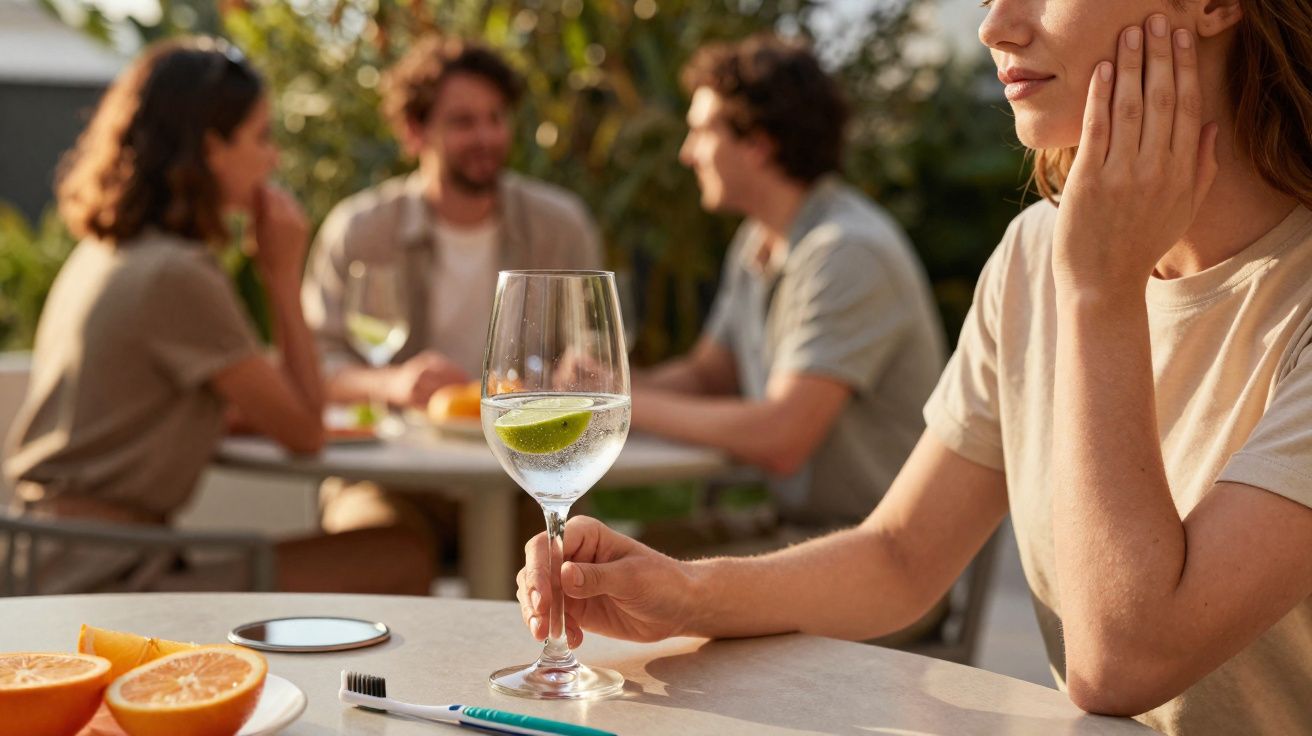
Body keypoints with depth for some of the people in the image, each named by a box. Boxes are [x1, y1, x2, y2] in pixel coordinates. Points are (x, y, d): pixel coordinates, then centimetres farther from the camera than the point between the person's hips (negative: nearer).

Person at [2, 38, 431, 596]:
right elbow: (304, 432, -9)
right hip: (100, 579, -10)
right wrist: (284, 277, -4)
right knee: (401, 564, -9)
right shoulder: (178, 274, -16)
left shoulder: (99, 254, 13)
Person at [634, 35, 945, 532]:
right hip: (794, 523, 8)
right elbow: (706, 374, 18)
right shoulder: (756, 241, 10)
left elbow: (779, 440, -26)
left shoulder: (849, 253, -21)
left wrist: (630, 404, -16)